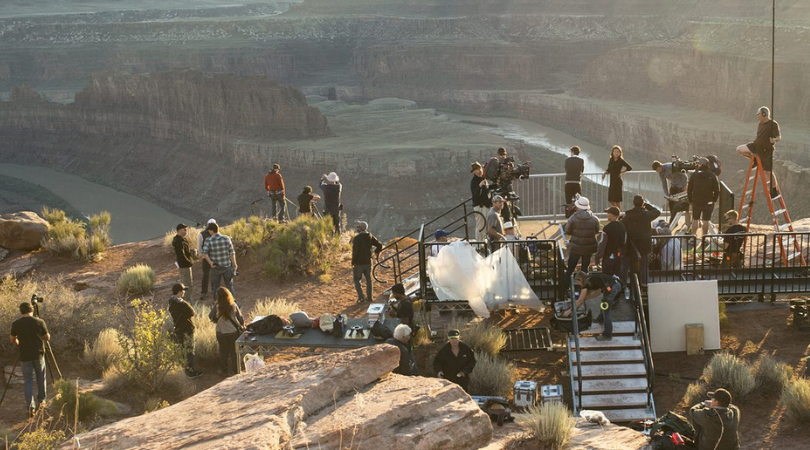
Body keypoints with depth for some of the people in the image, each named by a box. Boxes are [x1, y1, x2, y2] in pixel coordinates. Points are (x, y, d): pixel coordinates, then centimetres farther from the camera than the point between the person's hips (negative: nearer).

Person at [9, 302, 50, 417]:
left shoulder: (16, 324, -6)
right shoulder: (39, 322, -9)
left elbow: (13, 340, 7)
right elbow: (47, 338, 1)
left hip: (25, 357, 0)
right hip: (38, 355, 0)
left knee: (27, 381, 5)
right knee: (41, 378, 19)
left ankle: (30, 406, -8)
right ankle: (41, 401, 30)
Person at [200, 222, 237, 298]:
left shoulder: (209, 240, -12)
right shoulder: (226, 238, -7)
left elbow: (204, 253, -25)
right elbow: (232, 253, -4)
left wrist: (210, 263, -16)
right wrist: (234, 264, 7)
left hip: (216, 267, -1)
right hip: (227, 266, 1)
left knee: (216, 287, 14)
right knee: (229, 286, 12)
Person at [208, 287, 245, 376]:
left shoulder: (217, 307, -18)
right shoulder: (233, 305, -12)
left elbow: (211, 317, -6)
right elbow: (240, 318, -4)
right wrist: (242, 327, 10)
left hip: (221, 333, -1)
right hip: (234, 332, 1)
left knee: (223, 352, 17)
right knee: (234, 352, 15)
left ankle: (224, 370, 26)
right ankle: (234, 370, 22)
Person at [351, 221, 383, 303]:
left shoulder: (357, 238, -18)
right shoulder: (370, 237, 1)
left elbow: (355, 252, -21)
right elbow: (379, 246, 3)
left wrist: (353, 263, -13)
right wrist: (376, 252, 23)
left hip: (359, 263, -6)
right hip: (368, 262, 6)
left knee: (357, 280, 6)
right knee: (368, 279, 17)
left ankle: (361, 297, -4)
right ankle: (369, 297, 22)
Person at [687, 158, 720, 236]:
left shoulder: (694, 175, -4)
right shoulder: (712, 176, -7)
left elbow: (689, 189, 0)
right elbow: (717, 190, -5)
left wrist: (690, 200, 10)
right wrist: (714, 200, 8)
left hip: (696, 202, 1)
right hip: (708, 202, -1)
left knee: (695, 220, 12)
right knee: (706, 220, 8)